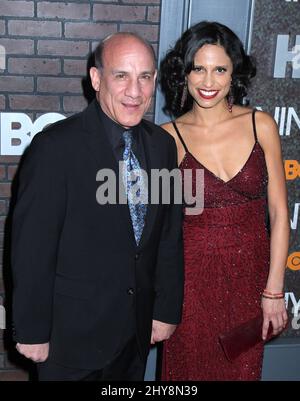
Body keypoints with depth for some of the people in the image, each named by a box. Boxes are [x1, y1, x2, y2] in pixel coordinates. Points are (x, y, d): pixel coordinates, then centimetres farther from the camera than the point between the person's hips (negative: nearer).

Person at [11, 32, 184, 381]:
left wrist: (168, 309, 6)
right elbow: (31, 249, -16)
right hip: (73, 333, -5)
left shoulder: (163, 145, -1)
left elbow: (170, 234, 5)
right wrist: (32, 332, -11)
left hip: (138, 328, 5)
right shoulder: (56, 146, -19)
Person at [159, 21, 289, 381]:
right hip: (192, 277, -1)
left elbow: (278, 212, -2)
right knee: (189, 368, 15)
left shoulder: (260, 125, -4)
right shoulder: (169, 137, -6)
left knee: (242, 369, 16)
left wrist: (274, 290, -4)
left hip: (250, 275, 1)